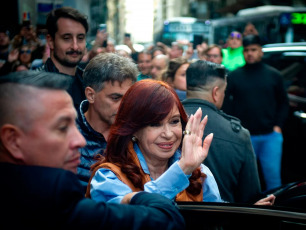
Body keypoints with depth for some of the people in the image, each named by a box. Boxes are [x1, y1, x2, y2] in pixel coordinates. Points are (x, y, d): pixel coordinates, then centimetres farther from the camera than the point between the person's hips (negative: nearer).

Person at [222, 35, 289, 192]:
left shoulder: (274, 75, 7)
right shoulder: (233, 77, 4)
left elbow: (283, 103, 12)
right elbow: (226, 104, 5)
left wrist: (278, 125, 1)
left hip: (270, 136, 0)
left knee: (273, 176, 1)